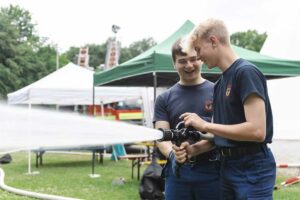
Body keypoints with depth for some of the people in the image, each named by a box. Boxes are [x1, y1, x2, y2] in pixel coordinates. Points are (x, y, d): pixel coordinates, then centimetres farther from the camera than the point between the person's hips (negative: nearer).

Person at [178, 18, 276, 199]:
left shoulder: (246, 72, -13)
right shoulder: (220, 83, 14)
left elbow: (257, 131, -23)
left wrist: (205, 125, -16)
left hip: (252, 169, -8)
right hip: (228, 166, 9)